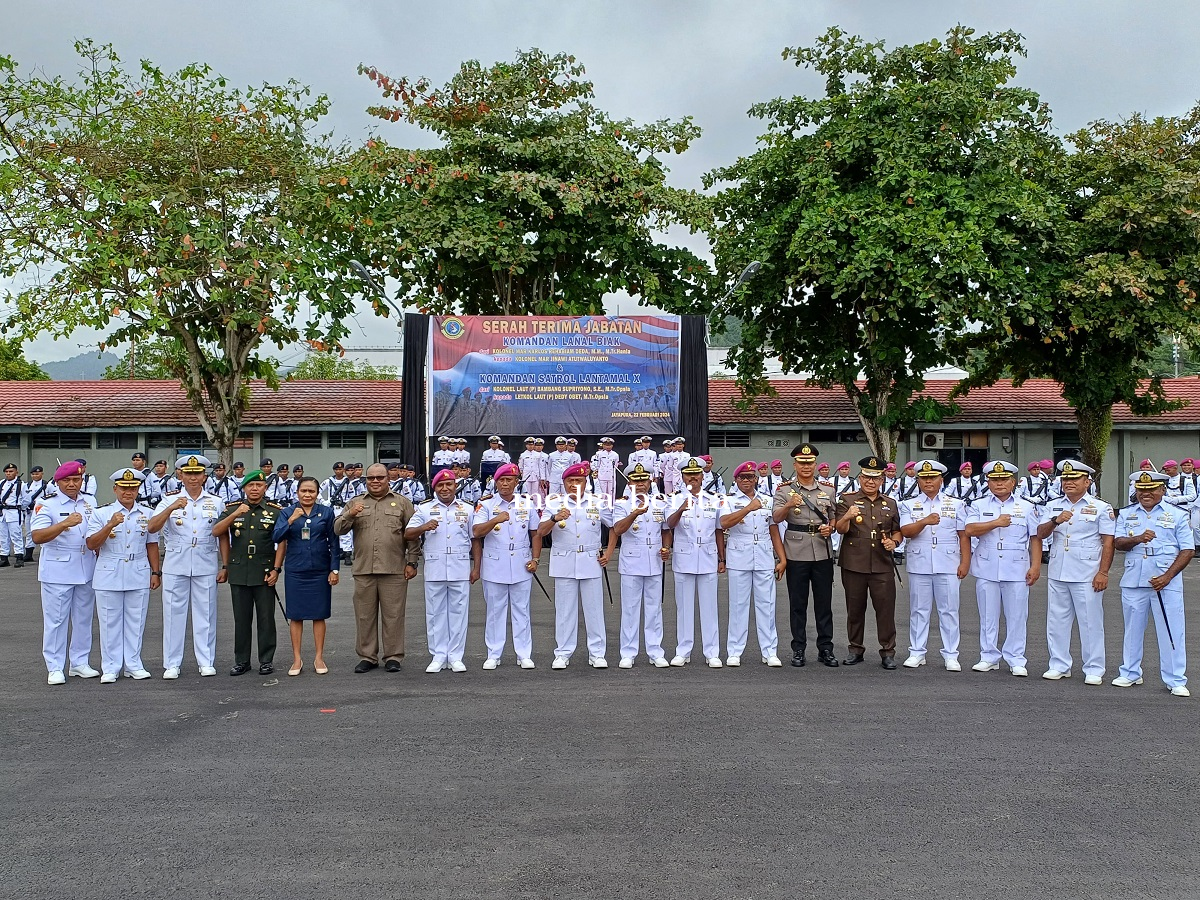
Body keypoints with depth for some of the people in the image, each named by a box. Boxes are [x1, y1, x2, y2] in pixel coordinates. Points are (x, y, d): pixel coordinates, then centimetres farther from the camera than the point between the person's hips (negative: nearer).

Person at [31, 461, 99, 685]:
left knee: (83, 619, 11)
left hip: (86, 571, 5)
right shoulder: (47, 505, -7)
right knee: (56, 620, 1)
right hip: (57, 572, -5)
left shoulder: (89, 502, 9)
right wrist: (64, 524, -32)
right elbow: (37, 536, -20)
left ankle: (79, 663, 21)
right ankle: (55, 668, 10)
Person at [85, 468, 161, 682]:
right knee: (110, 623, 4)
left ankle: (133, 665, 16)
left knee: (136, 622, 7)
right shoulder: (101, 514, 2)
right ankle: (110, 668, 13)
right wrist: (110, 525, -20)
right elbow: (91, 544, -7)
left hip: (139, 576, 2)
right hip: (109, 577, -2)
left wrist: (155, 572, 8)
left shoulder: (148, 514, 9)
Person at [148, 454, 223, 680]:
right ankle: (172, 664, 10)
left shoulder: (216, 503, 8)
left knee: (205, 614, 3)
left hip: (206, 566, 0)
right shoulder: (170, 501, 6)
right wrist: (171, 508, -23)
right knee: (174, 613, 2)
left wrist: (224, 567, 4)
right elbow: (152, 528, -9)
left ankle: (206, 661, 11)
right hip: (175, 566, 0)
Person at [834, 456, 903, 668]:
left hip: (883, 565, 2)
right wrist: (847, 517, -30)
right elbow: (840, 529, -9)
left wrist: (894, 541, -2)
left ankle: (888, 652, 11)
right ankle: (855, 650, 20)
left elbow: (898, 530, 20)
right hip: (853, 564, -1)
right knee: (855, 609, 8)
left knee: (886, 608, 0)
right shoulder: (847, 499, 2)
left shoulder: (890, 504, 12)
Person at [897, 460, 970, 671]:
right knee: (919, 609, 6)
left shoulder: (956, 504, 8)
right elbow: (905, 531, -6)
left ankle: (950, 655, 9)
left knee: (949, 610, 2)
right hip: (919, 564, 1)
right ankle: (917, 652, 14)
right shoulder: (909, 505, 7)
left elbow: (963, 535, 7)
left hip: (948, 564, 0)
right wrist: (925, 521, -22)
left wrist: (965, 562, 0)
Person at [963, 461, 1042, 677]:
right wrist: (996, 523, -13)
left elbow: (1035, 538, 5)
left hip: (1017, 570, 0)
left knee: (1016, 616, 1)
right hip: (987, 569, 1)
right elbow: (970, 530, -9)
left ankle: (1016, 660, 10)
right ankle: (989, 658, 16)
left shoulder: (1027, 507, 8)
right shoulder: (978, 506, 7)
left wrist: (1035, 566, -2)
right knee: (988, 616, 6)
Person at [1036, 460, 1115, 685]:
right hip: (1057, 573, 4)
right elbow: (1040, 534, 0)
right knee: (1056, 620, 8)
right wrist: (1055, 521, -19)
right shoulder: (1053, 506, 10)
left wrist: (1103, 572, -10)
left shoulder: (1101, 508, 1)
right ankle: (1059, 665, 19)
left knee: (1091, 622, 0)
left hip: (1087, 575, -4)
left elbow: (1108, 542, -3)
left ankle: (1094, 670, 10)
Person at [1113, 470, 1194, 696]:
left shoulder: (1177, 515, 3)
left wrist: (1167, 576, -13)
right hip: (1133, 582, 2)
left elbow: (1188, 550, -2)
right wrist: (1139, 538, -22)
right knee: (1133, 629, 11)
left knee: (1171, 631, -2)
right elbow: (1118, 543, -1)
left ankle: (1176, 681, 7)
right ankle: (1130, 673, 23)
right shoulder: (1126, 514, 10)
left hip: (1166, 583, -2)